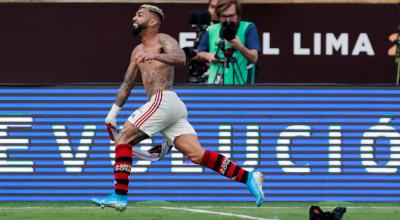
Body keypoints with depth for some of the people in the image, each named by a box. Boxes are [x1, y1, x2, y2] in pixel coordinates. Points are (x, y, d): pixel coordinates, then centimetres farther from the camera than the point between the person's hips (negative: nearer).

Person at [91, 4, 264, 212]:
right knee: (197, 155, -4)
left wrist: (155, 56, -38)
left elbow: (180, 58, -21)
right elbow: (127, 84, 35)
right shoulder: (138, 51, 27)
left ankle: (119, 196, -11)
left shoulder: (163, 40, 0)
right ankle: (248, 177, -8)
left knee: (122, 140, -7)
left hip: (164, 100, -9)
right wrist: (113, 112, 35)